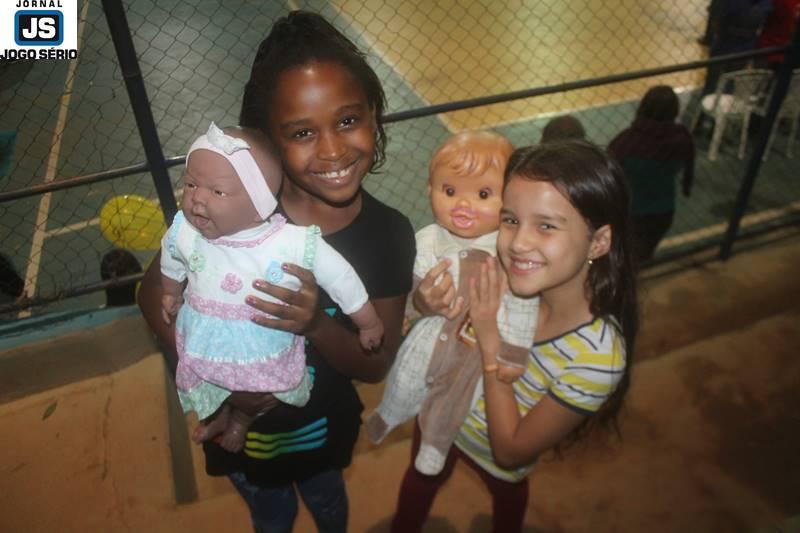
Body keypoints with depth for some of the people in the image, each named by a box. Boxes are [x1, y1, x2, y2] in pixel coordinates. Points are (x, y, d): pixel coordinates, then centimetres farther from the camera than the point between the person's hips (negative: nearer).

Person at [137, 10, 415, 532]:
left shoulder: (389, 234, -25)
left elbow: (376, 365, -17)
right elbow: (155, 292, -13)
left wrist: (317, 326, -37)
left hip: (322, 425, 1)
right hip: (240, 420, 0)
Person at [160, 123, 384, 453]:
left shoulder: (294, 243, -33)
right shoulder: (184, 233, -22)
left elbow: (340, 277, -20)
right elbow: (172, 264, 2)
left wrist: (369, 324, -8)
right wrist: (170, 294, 20)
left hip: (267, 357, -2)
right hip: (204, 350, 2)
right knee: (210, 401, 31)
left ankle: (241, 422, 64)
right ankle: (217, 417, 67)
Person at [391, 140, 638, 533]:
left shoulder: (598, 357, -38)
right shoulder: (506, 277, -29)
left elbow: (510, 451, -28)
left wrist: (488, 336, -37)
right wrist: (427, 306, -34)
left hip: (498, 459, -2)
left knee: (508, 493, 34)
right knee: (422, 478, 32)